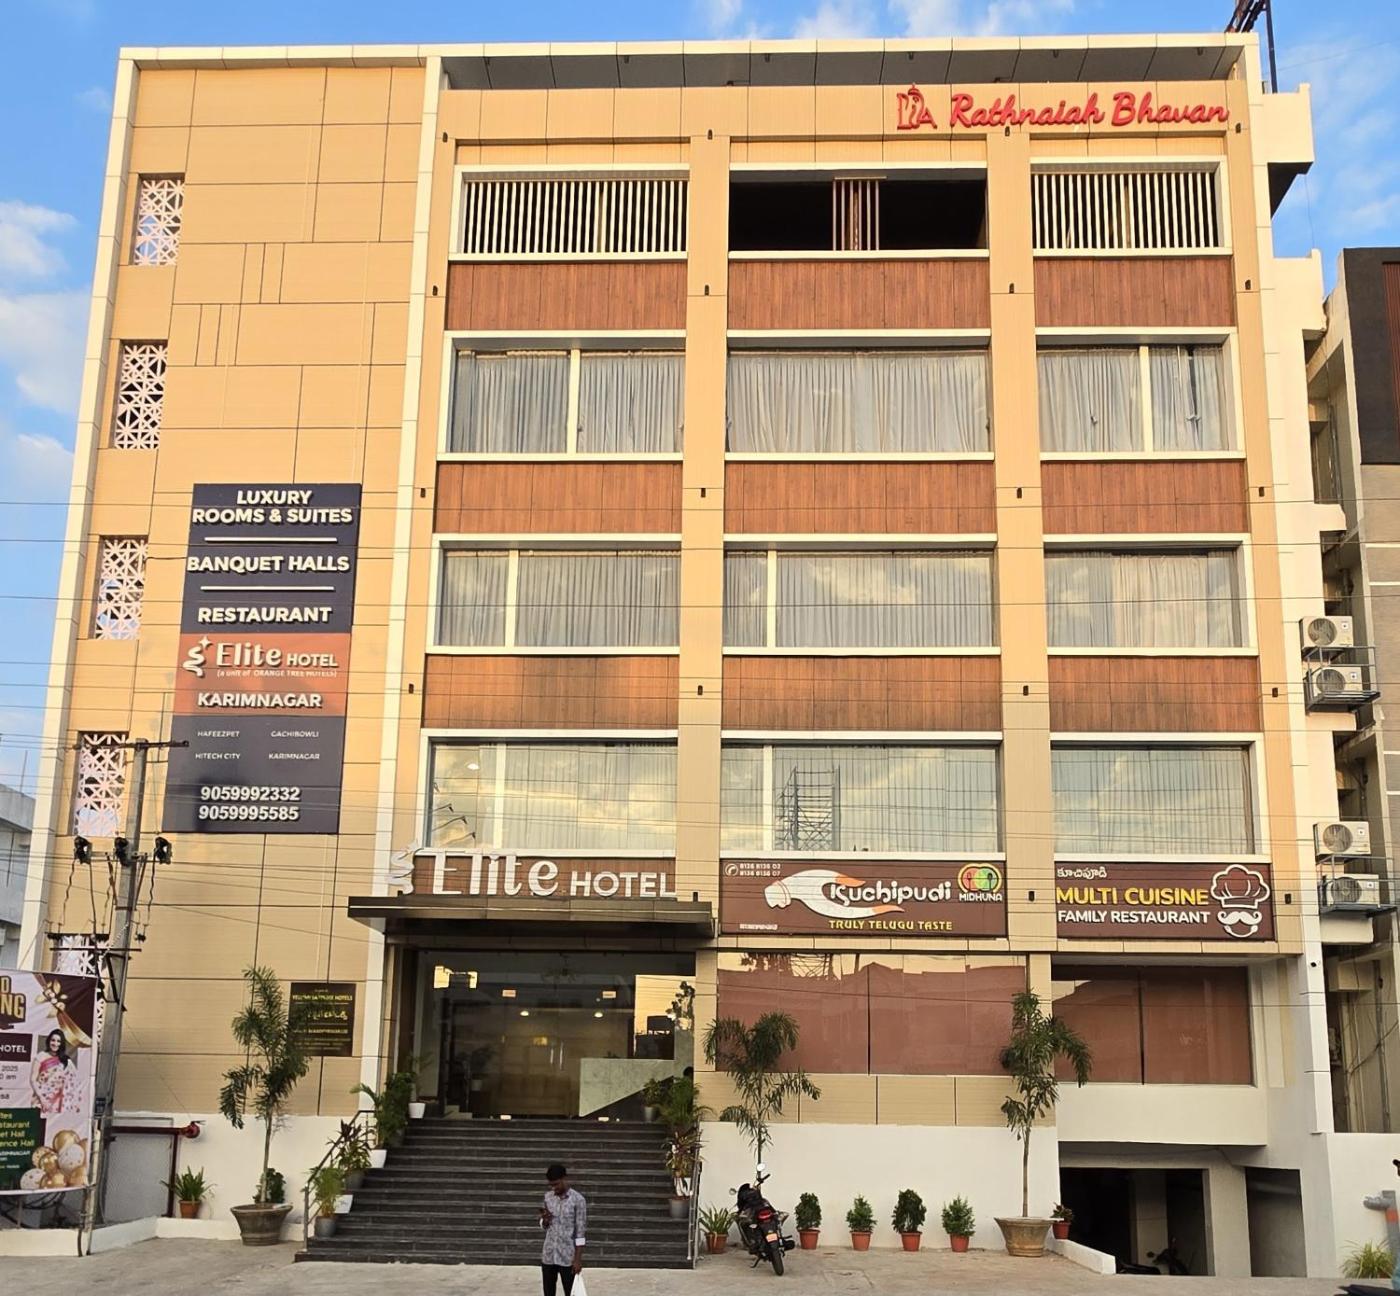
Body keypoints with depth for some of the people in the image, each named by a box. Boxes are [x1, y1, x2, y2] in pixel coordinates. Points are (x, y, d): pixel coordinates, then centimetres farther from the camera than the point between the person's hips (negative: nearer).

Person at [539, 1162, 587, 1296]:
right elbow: (544, 1226, 12)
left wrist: (578, 1258, -13)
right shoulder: (548, 1197, 4)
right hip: (548, 1255, 5)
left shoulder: (578, 1200, -11)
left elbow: (580, 1232, -10)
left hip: (567, 1257, -5)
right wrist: (545, 1220, -11)